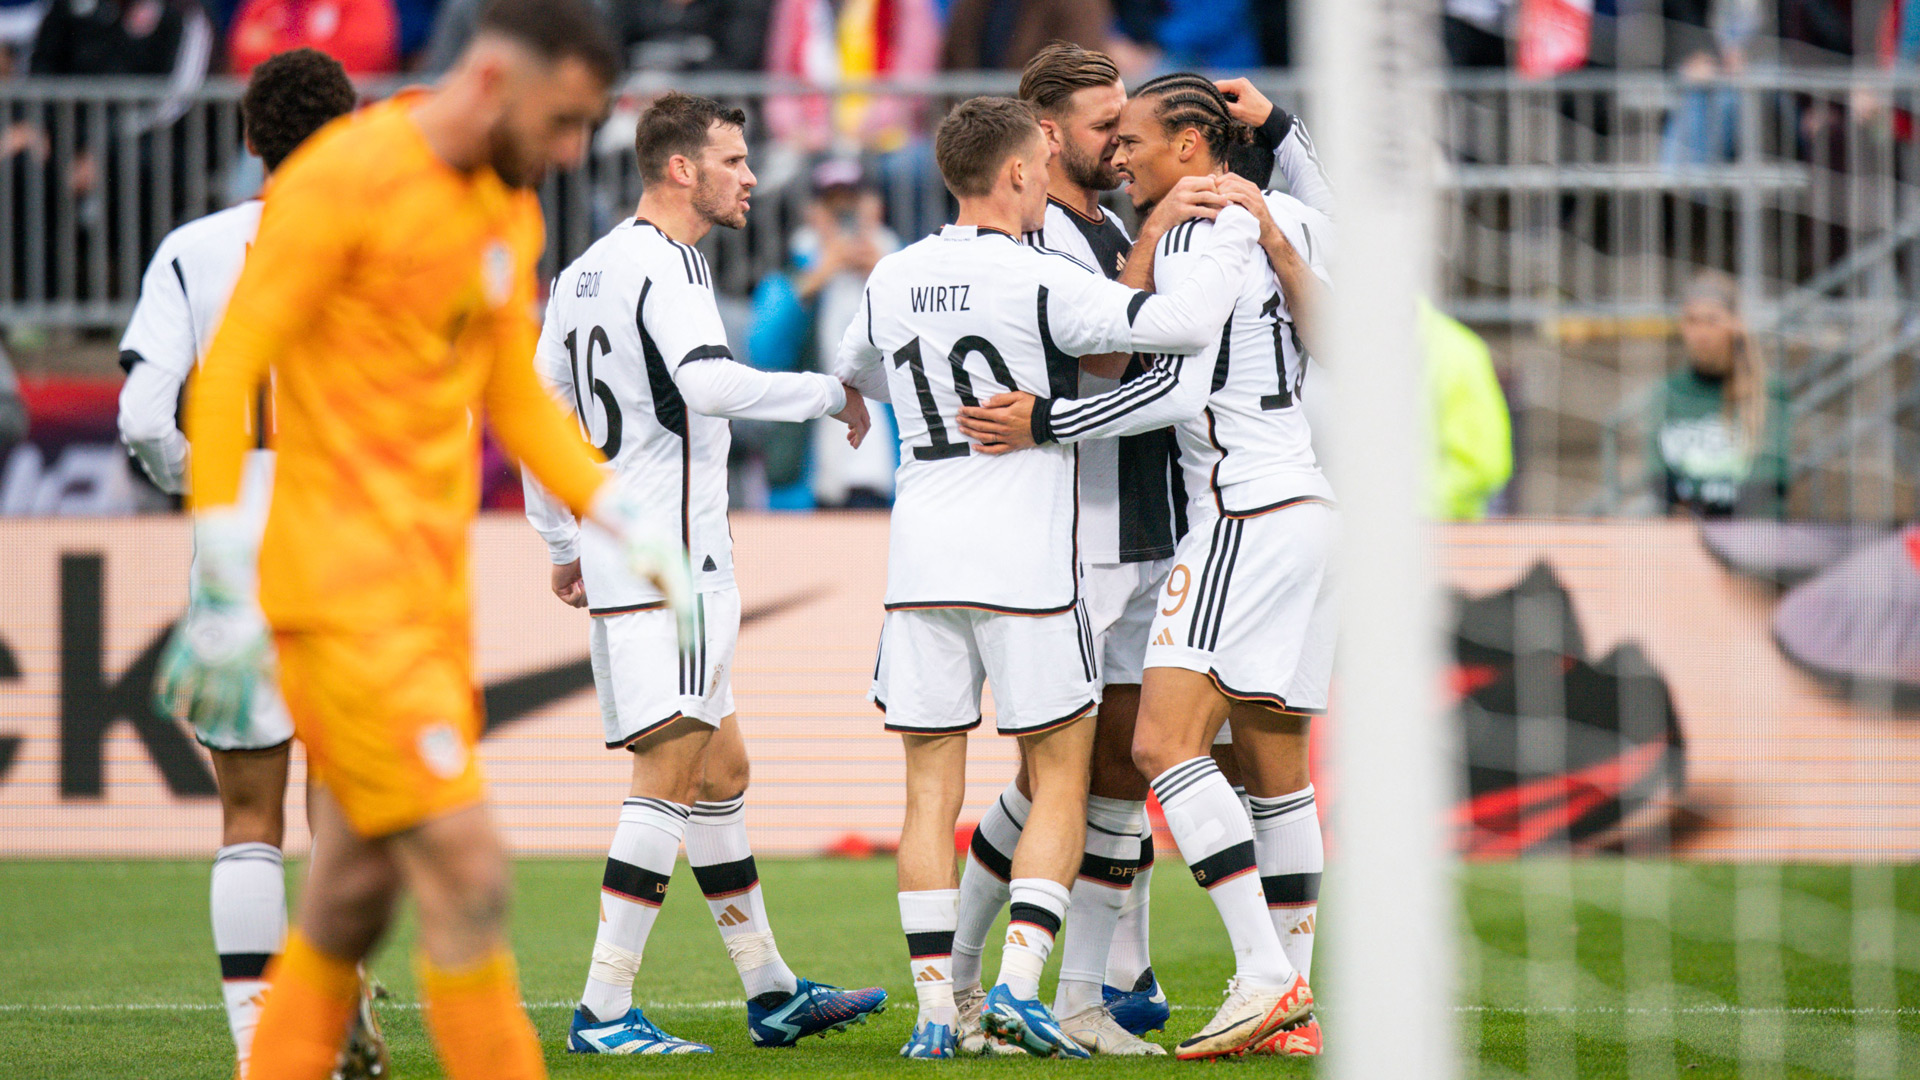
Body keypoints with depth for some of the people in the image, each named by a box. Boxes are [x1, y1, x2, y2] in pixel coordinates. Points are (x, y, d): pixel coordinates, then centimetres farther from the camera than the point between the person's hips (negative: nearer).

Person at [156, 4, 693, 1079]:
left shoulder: (510, 210, 13)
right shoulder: (342, 182, -13)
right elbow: (226, 377, -13)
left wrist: (631, 522, 12)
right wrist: (226, 585, -17)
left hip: (436, 587, 8)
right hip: (339, 587, -8)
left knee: (356, 893, 9)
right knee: (466, 869, -13)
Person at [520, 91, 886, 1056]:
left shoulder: (585, 272, 16)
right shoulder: (665, 265, -13)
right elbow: (710, 384, -29)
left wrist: (563, 543, 27)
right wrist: (828, 393, -16)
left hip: (613, 554, 10)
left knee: (719, 770, 15)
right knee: (668, 774, -10)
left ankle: (771, 994, 22)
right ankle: (603, 1011, -13)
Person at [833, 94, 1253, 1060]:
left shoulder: (891, 279, 7)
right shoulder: (1040, 281, -10)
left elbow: (855, 375, 28)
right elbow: (1180, 326, -18)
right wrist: (1239, 240, -2)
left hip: (920, 564, 4)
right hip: (1025, 565, -4)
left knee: (931, 791, 6)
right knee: (1061, 782, 6)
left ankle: (935, 1008, 1)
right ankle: (1018, 983, -7)